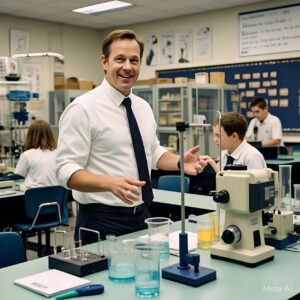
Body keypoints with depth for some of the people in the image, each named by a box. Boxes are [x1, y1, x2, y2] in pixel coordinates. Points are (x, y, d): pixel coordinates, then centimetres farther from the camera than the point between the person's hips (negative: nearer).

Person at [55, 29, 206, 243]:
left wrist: (180, 162, -1)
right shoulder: (82, 109, -14)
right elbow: (66, 171, -18)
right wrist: (111, 183, -34)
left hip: (142, 216, 7)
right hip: (101, 221, -6)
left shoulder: (143, 107, 8)